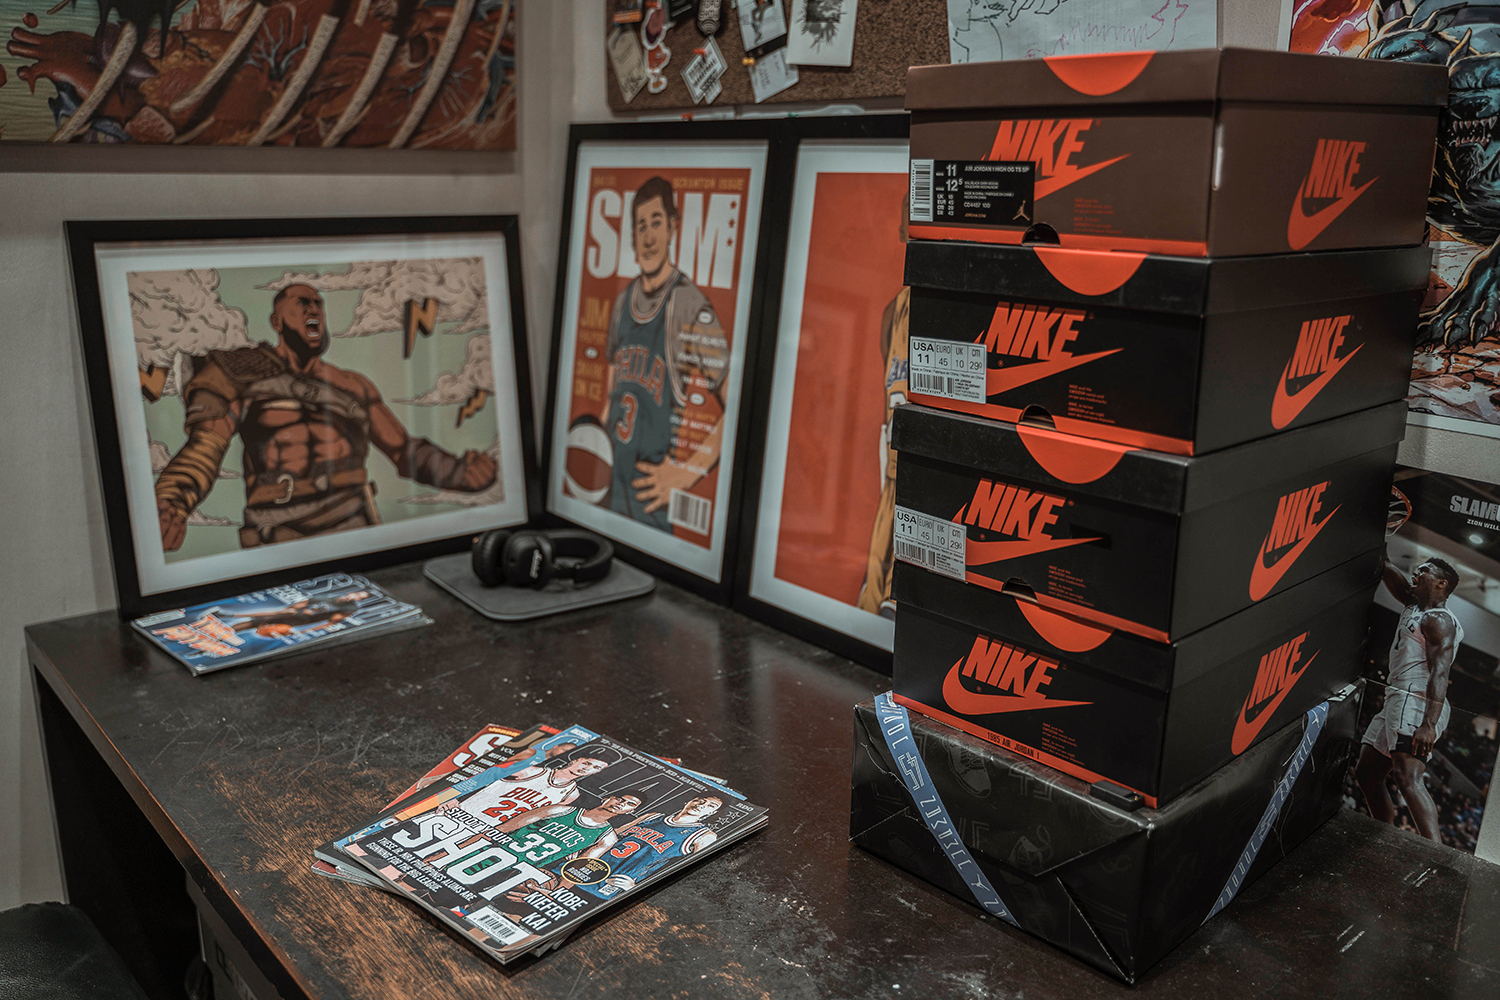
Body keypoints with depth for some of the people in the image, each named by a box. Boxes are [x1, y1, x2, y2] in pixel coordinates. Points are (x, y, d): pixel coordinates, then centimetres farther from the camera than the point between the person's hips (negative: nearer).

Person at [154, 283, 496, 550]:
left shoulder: (355, 386, 20)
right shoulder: (243, 374, 10)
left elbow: (405, 450, 15)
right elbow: (204, 447, -2)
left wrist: (459, 471, -5)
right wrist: (169, 505, -22)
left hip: (357, 533, 2)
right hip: (276, 545, -2)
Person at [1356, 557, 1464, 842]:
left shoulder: (1438, 620, -7)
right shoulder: (1414, 607, 21)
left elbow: (1440, 673, -18)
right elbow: (1391, 576, 29)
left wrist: (1429, 725, -29)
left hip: (1415, 703, -10)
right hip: (1396, 702, 10)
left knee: (1408, 778, -25)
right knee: (1366, 773, 10)